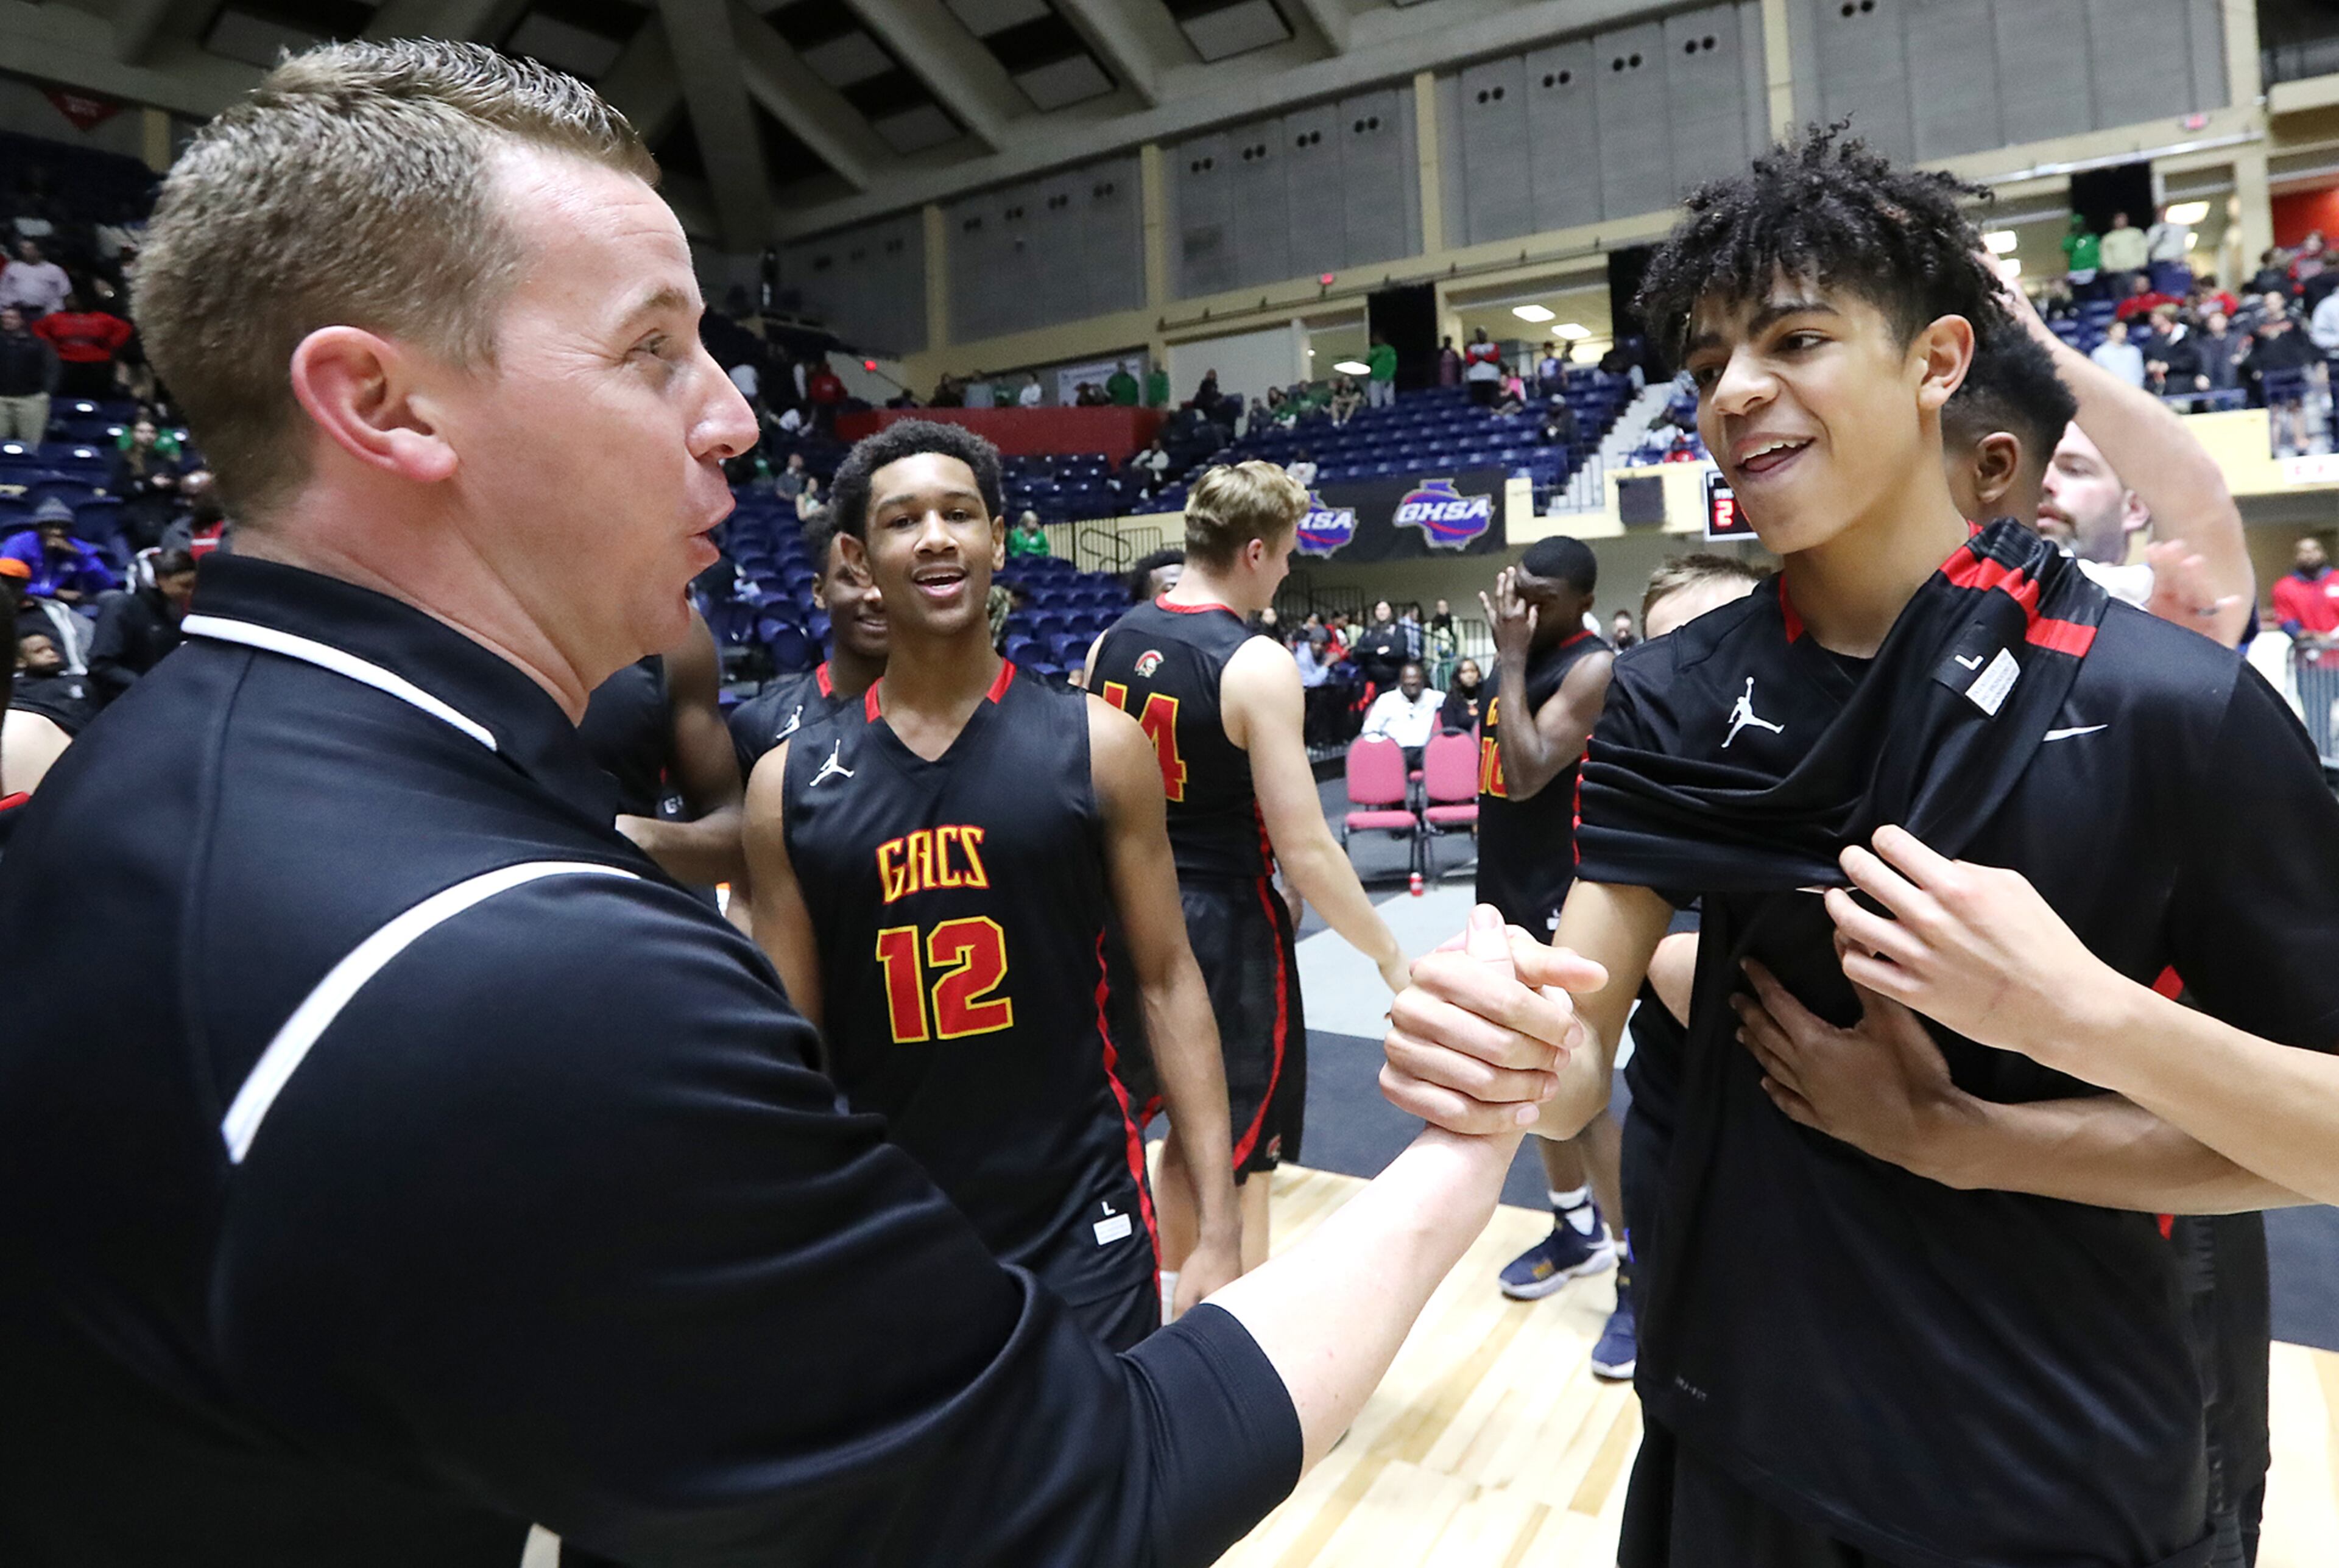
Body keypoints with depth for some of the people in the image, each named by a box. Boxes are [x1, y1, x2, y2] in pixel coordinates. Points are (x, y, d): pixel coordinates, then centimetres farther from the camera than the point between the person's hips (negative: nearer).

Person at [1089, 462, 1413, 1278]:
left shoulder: (1112, 642, 3)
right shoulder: (1256, 665, -18)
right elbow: (1305, 850, -19)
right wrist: (1393, 957, -8)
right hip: (1225, 926, -7)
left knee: (1192, 1134, 25)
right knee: (1237, 1161, 9)